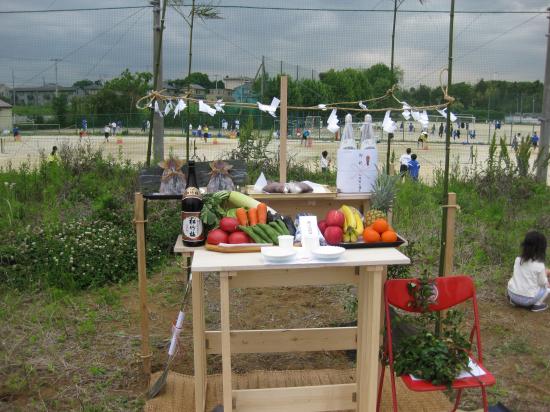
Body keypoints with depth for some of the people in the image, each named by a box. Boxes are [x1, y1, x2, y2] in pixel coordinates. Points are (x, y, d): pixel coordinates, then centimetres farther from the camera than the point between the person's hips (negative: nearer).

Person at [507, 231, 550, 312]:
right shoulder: (539, 265, -15)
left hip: (512, 294, 4)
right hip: (527, 299, -4)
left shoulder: (518, 259, -1)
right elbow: (542, 283, -4)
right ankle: (536, 304, 4)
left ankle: (514, 300, 17)